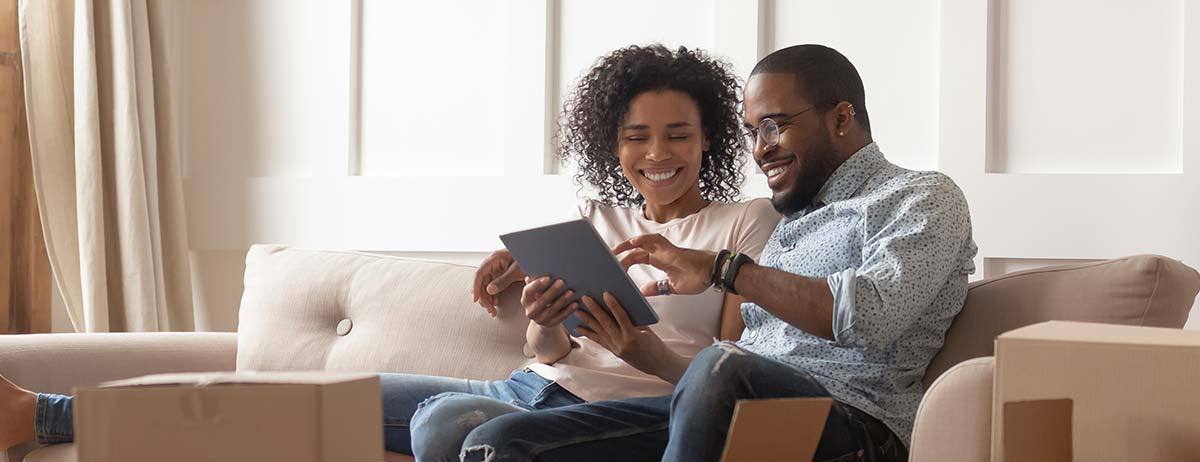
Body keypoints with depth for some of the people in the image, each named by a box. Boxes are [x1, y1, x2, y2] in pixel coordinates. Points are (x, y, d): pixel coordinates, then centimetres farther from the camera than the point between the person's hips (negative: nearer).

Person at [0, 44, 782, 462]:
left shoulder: (750, 222, 3)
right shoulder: (599, 219, 18)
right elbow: (550, 350, 10)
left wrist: (637, 347, -23)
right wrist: (545, 316, -15)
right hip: (532, 384, 6)